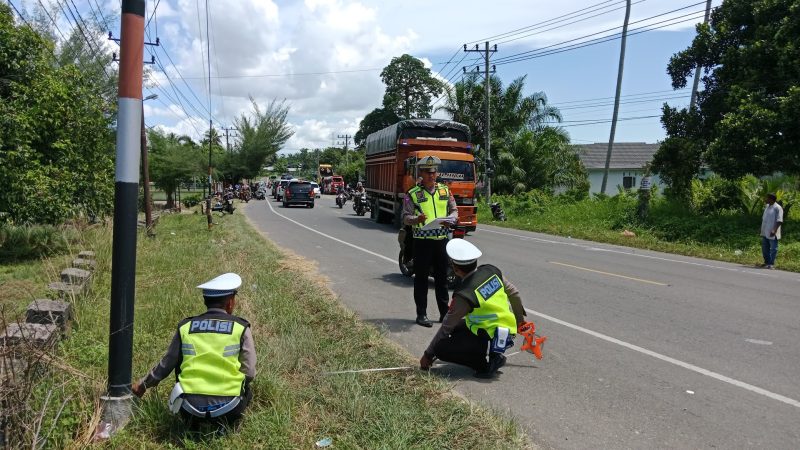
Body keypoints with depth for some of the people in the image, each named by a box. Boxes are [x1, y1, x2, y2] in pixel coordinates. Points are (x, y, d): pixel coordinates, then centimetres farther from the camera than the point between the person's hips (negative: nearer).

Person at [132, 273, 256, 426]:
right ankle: (223, 420, 7)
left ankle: (195, 419, 15)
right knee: (246, 390, 29)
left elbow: (165, 366, 14)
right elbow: (249, 374, -1)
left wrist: (143, 384, 33)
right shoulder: (241, 328, -3)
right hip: (228, 410, -1)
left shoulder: (185, 327, 5)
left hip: (190, 409, 2)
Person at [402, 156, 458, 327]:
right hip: (422, 241, -4)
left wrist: (450, 219, -9)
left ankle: (444, 312, 21)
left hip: (442, 240, 4)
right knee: (421, 279, 3)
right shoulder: (412, 194, -2)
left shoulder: (445, 190, 10)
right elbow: (405, 217, -5)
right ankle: (421, 314, 12)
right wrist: (417, 219, -26)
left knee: (442, 278, 11)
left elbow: (454, 210, 13)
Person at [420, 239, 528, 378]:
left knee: (441, 348, -8)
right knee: (456, 326, 23)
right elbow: (514, 294, 9)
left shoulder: (464, 295, -21)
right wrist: (519, 319, 27)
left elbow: (446, 328, -13)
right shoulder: (492, 271, -4)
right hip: (509, 330, 8)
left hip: (491, 340, -8)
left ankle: (485, 365, -6)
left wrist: (428, 355, -1)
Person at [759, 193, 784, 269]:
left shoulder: (777, 208, -11)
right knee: (765, 248, 13)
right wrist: (762, 230, 20)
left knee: (773, 248, -2)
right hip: (765, 233, 8)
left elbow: (779, 221, -17)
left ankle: (771, 264, 1)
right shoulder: (767, 206, 14)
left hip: (772, 233, -8)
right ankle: (767, 262, 23)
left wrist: (774, 230, -24)